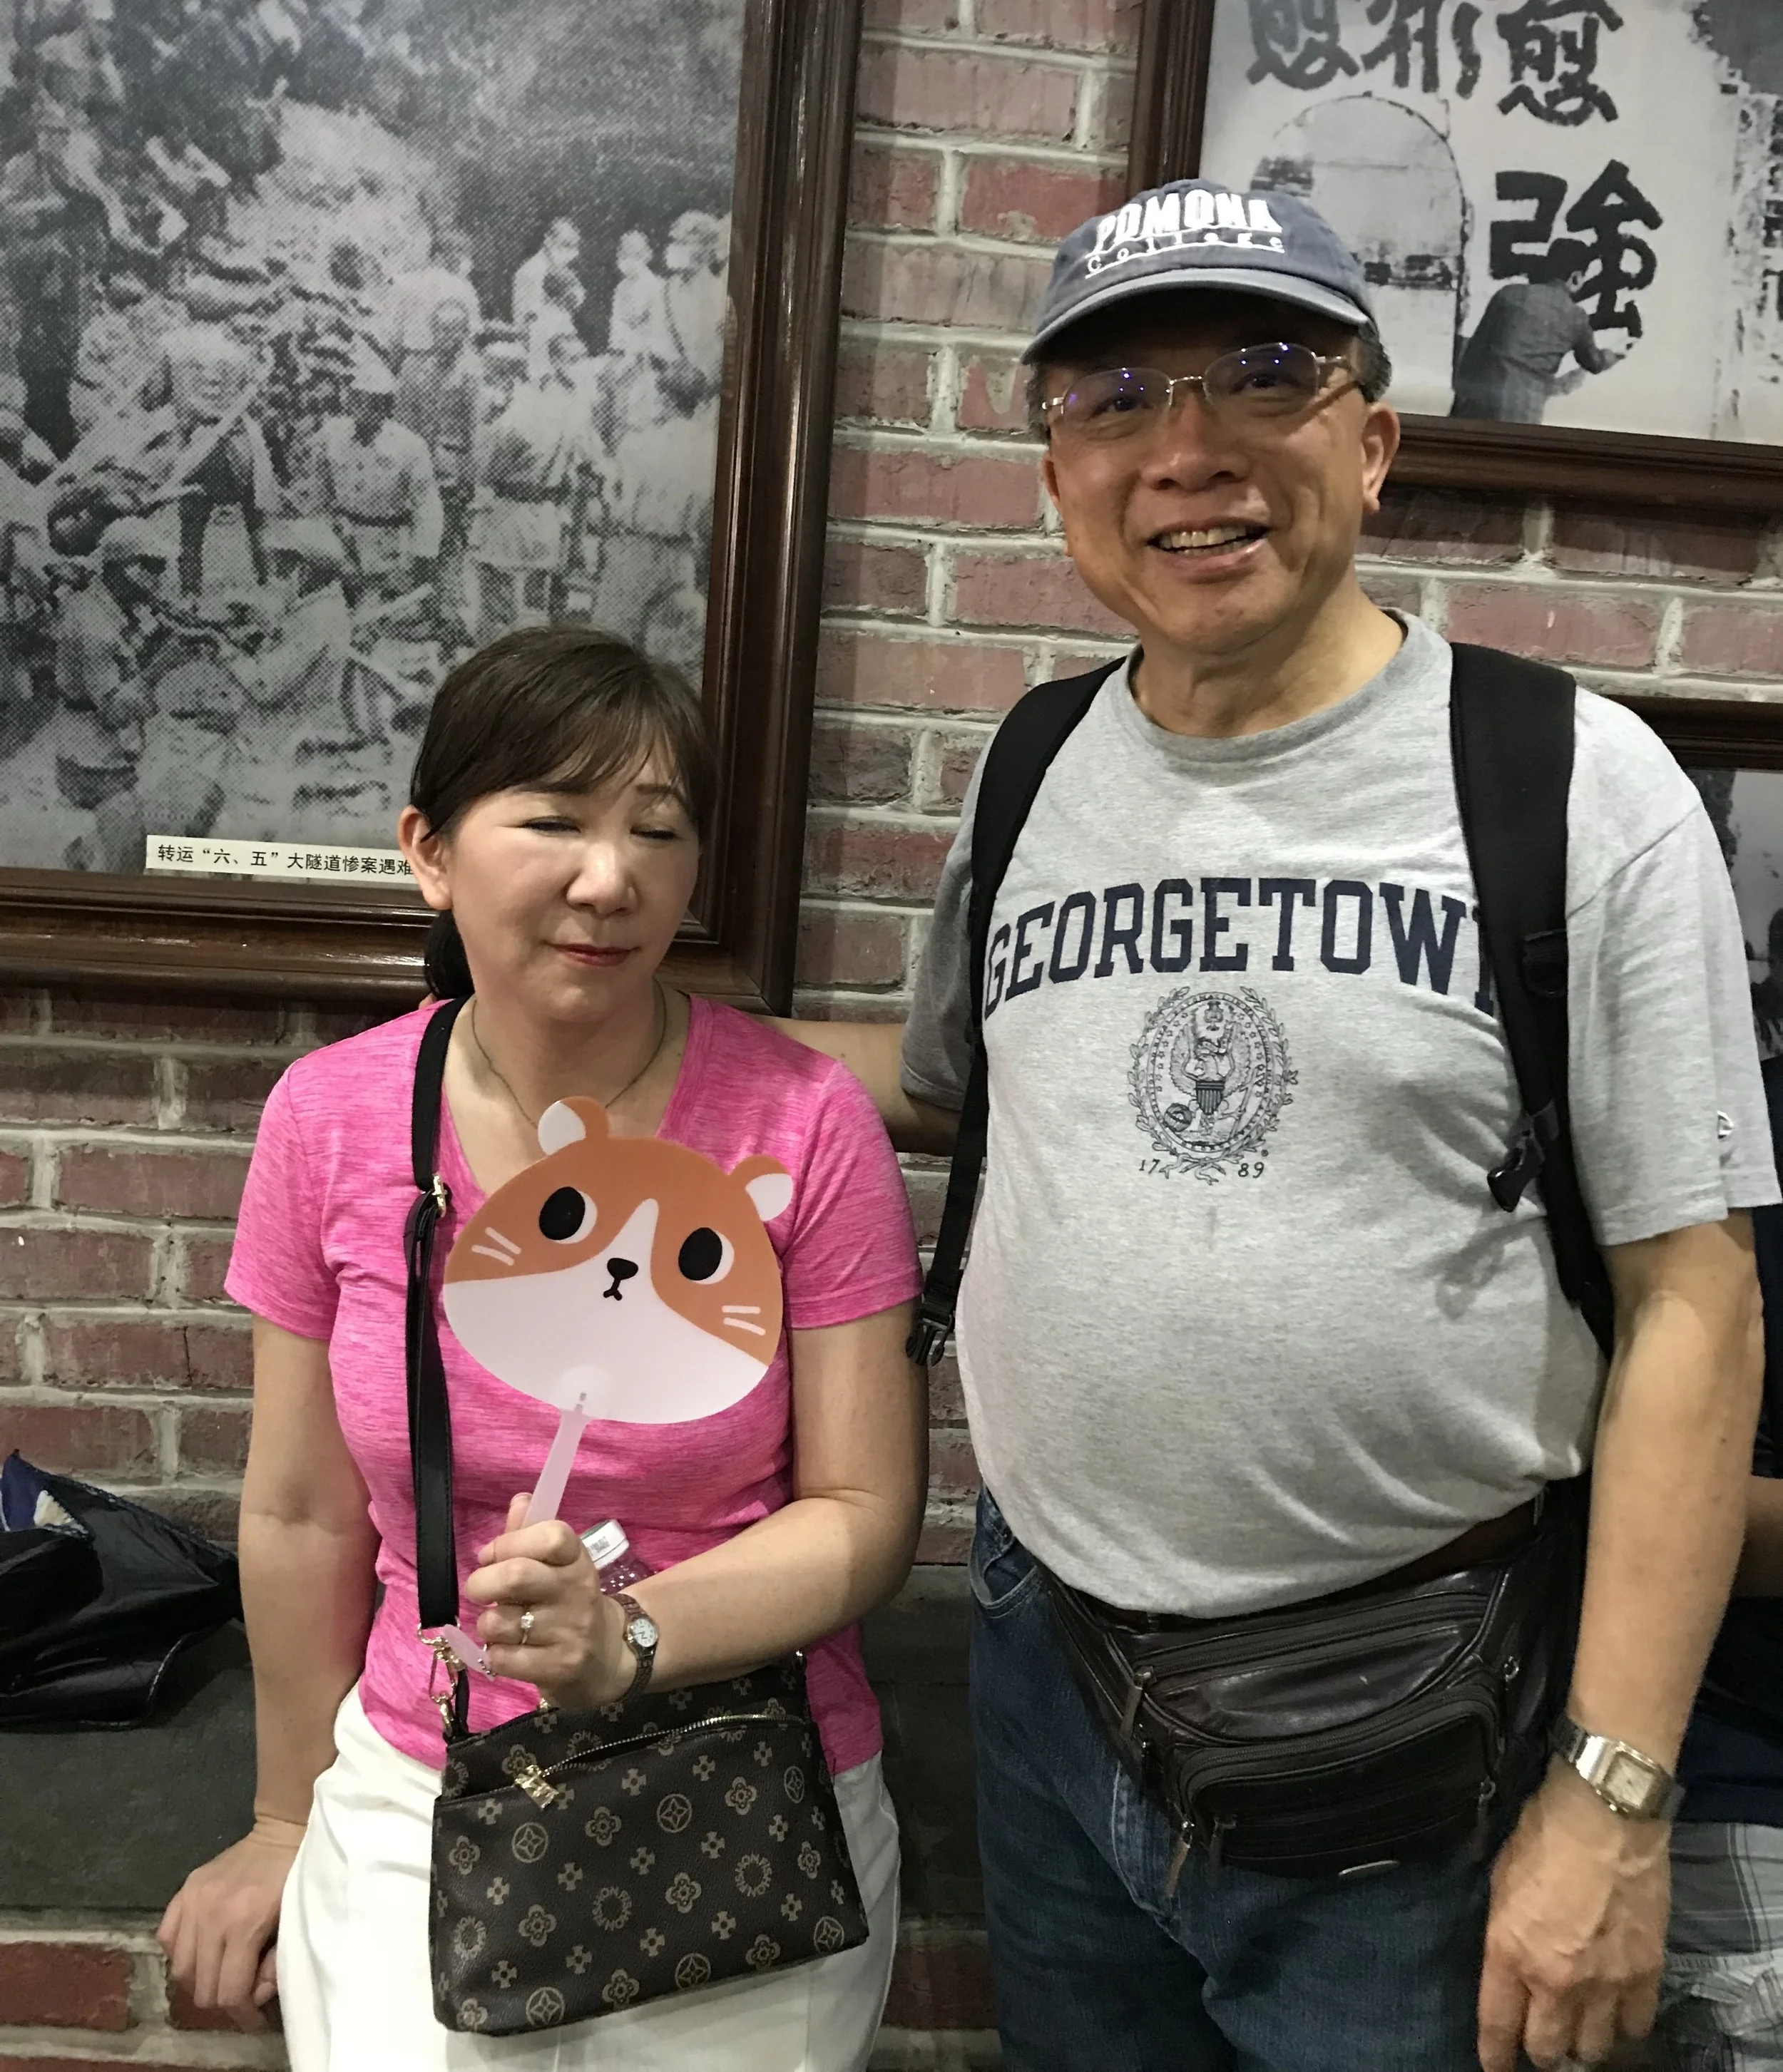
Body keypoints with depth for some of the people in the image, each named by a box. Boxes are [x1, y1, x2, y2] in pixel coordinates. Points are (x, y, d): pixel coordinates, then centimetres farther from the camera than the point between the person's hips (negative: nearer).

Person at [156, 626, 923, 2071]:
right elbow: (304, 1513, 0)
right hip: (415, 1806, 2)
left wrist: (634, 1638, -26)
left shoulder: (806, 1125, -17)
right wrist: (294, 1820, 11)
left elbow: (868, 1512, -11)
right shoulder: (330, 1120, -10)